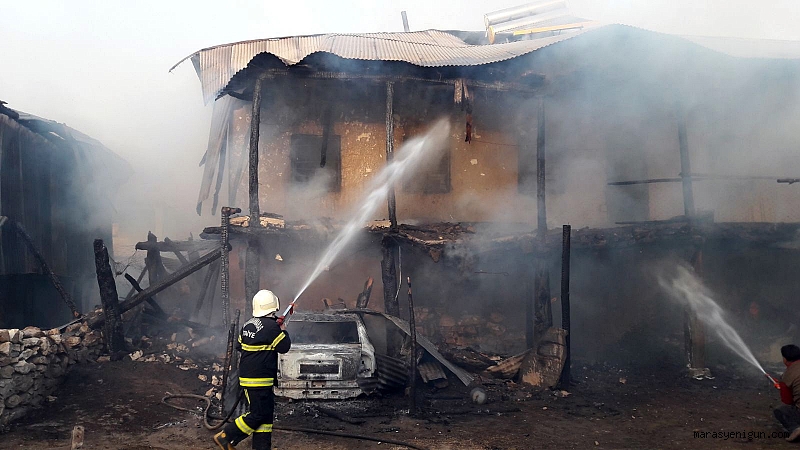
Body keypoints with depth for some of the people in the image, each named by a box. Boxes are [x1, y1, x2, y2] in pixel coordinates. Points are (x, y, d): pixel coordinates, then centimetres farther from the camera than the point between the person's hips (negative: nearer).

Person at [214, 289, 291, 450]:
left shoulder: (248, 324, 8)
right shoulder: (271, 326, -18)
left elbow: (239, 346, 18)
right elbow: (284, 346, -12)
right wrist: (283, 330, 4)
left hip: (247, 375, 9)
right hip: (260, 379, -9)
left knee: (266, 412, 14)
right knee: (258, 414, -2)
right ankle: (226, 437, 2)